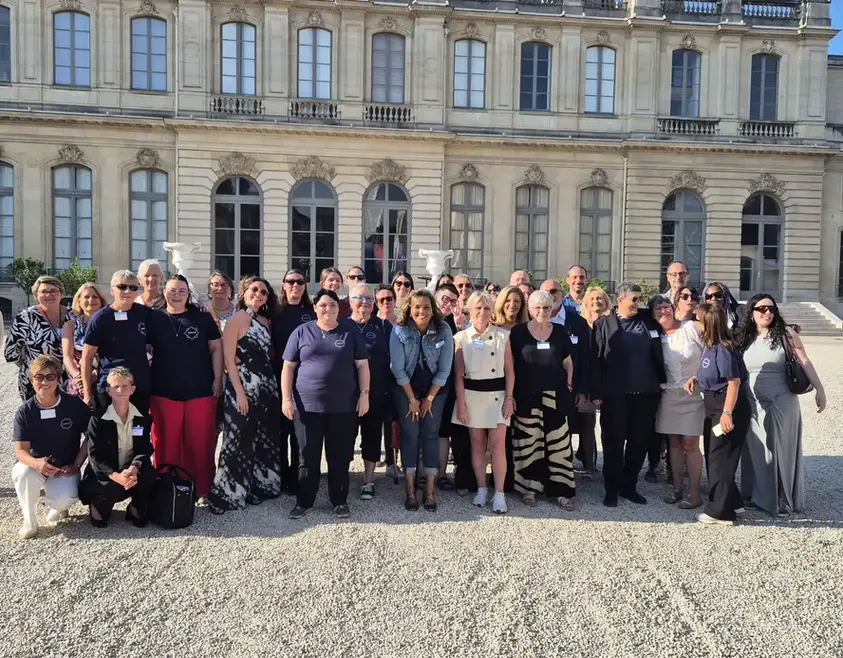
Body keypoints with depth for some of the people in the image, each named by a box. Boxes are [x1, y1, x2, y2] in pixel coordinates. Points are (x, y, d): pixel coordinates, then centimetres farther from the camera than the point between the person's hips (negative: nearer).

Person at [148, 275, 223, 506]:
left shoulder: (203, 318, 3)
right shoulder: (154, 318, 4)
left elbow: (216, 348, 6)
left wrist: (217, 378, -1)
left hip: (201, 391, 0)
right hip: (164, 392, 0)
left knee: (201, 443, 5)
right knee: (167, 445, 7)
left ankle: (202, 490, 16)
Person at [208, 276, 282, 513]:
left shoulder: (265, 321, 11)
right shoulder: (237, 320, -8)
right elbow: (228, 360, -13)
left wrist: (273, 387, 6)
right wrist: (239, 392, -17)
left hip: (267, 388, 7)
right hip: (244, 388, -7)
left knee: (266, 440, 13)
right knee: (240, 442, -3)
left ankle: (260, 486, 26)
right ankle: (231, 493, 7)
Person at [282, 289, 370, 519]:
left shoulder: (351, 332, 5)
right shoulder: (301, 332, 4)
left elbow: (362, 366, 5)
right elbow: (288, 367, 4)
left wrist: (364, 394, -3)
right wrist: (286, 398, -3)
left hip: (343, 406, 0)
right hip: (307, 405, 0)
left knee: (340, 456, 8)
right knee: (308, 456, 7)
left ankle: (340, 501, 21)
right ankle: (304, 501, 20)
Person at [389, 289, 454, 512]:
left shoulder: (444, 331, -12)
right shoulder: (399, 331, -13)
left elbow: (444, 369, -9)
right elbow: (398, 368, -12)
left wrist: (429, 398, -8)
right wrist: (412, 399, -10)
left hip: (435, 390, 1)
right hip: (405, 390, 0)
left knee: (431, 435, 0)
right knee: (409, 435, -2)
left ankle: (430, 491, 7)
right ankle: (410, 491, 6)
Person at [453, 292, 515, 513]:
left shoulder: (503, 335, 0)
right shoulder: (461, 338, 0)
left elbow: (509, 371, 2)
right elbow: (458, 375, 0)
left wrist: (509, 398, -5)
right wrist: (461, 403, -5)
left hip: (497, 395, -1)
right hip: (471, 395, 1)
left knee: (497, 445, -5)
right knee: (477, 444, 8)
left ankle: (499, 494, 4)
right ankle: (481, 489, 21)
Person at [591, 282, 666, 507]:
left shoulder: (649, 322, 9)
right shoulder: (603, 324, 1)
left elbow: (658, 357, 12)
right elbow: (595, 360, -5)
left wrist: (661, 385, 5)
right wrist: (596, 392, -11)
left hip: (645, 393, 3)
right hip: (614, 394, -3)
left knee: (640, 441, 9)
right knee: (613, 442, 4)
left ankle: (629, 486, 22)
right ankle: (611, 489, 14)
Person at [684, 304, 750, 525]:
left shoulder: (723, 349, -20)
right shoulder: (709, 346, 7)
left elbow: (734, 381, -22)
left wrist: (727, 412, -25)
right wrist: (695, 379, 4)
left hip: (729, 407, -10)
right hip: (715, 406, 10)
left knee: (720, 457, -1)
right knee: (715, 455, 16)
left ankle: (720, 511, 10)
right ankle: (731, 502, 29)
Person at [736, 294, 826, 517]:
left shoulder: (786, 333, -4)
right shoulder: (744, 338, 4)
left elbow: (804, 362, -5)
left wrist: (819, 389, -12)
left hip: (782, 402, -3)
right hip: (754, 404, 3)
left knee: (781, 448, 5)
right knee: (757, 450, 8)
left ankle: (784, 499, 17)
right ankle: (759, 495, 21)